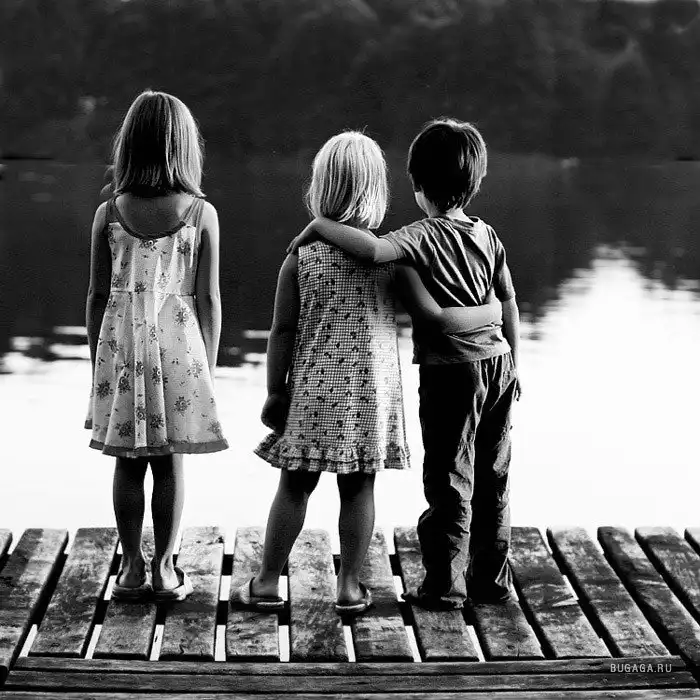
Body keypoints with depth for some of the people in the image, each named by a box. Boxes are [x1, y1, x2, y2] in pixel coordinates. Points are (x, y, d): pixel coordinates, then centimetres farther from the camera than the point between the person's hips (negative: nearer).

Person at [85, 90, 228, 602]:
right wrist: (209, 367, 6)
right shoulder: (201, 213, -5)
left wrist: (98, 363, 11)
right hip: (178, 344, -1)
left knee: (128, 462, 9)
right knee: (170, 462, 7)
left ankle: (133, 568, 14)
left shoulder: (109, 213, -3)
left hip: (121, 342, 1)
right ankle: (164, 570, 12)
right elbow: (208, 298, -3)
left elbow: (98, 295, 1)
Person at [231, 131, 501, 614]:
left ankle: (268, 583, 16)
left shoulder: (301, 255, -6)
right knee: (359, 488, 9)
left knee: (295, 485, 10)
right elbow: (437, 316, -9)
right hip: (369, 390, 0)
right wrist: (491, 312, 7)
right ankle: (350, 587, 16)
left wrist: (275, 391, 4)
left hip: (313, 388, 1)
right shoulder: (389, 256, -9)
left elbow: (283, 331, -4)